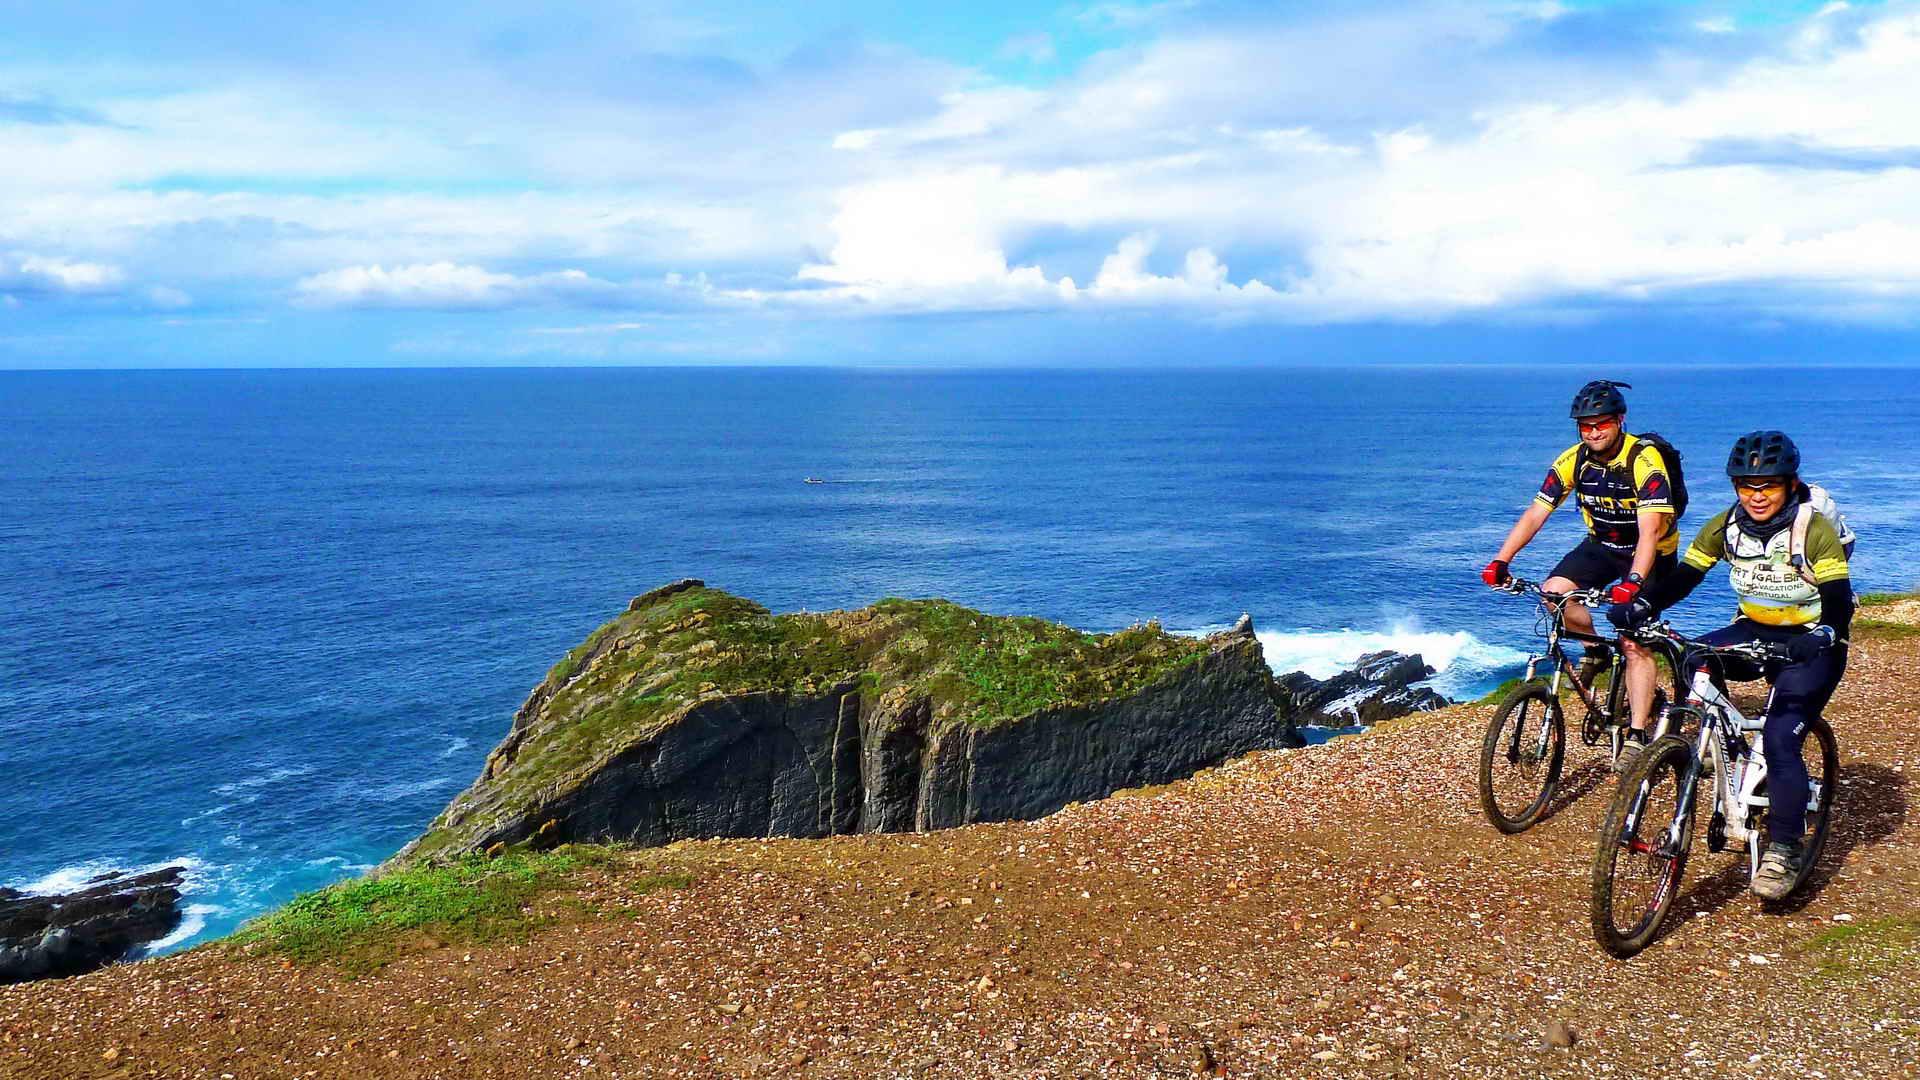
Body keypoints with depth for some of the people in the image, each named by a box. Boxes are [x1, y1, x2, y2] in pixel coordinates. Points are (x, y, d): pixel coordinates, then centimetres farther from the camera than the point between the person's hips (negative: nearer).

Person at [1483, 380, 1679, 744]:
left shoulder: (1645, 460, -27)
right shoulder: (1573, 461, -12)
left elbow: (1650, 529, -36)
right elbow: (1535, 514, -15)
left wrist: (1633, 582, -51)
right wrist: (1500, 561, -27)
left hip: (1650, 554, -5)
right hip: (1601, 545, 5)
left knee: (1635, 642, -15)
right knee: (1554, 592, -20)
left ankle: (1638, 736, -9)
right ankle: (1595, 651, 7)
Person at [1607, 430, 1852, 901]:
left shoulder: (1815, 530, -17)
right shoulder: (1725, 527, -4)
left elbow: (1840, 605, -22)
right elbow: (1681, 578, -6)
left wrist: (1817, 638, -43)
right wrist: (1639, 606, -25)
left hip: (1809, 646, -5)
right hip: (1753, 632, 5)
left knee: (1780, 740, -20)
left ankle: (1783, 850, -9)